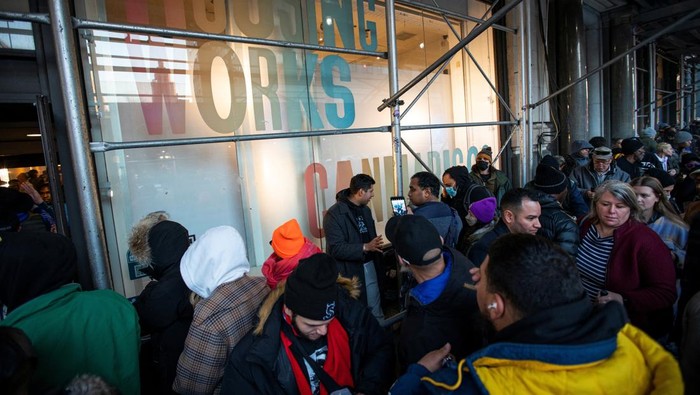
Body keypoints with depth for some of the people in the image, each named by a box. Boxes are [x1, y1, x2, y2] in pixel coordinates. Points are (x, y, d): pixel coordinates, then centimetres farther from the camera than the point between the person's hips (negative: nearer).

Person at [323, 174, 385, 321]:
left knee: (375, 307, 17)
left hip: (369, 266, 7)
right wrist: (365, 247, -27)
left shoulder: (365, 210, 9)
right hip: (349, 271, -7)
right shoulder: (334, 214, -17)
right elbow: (336, 249, -22)